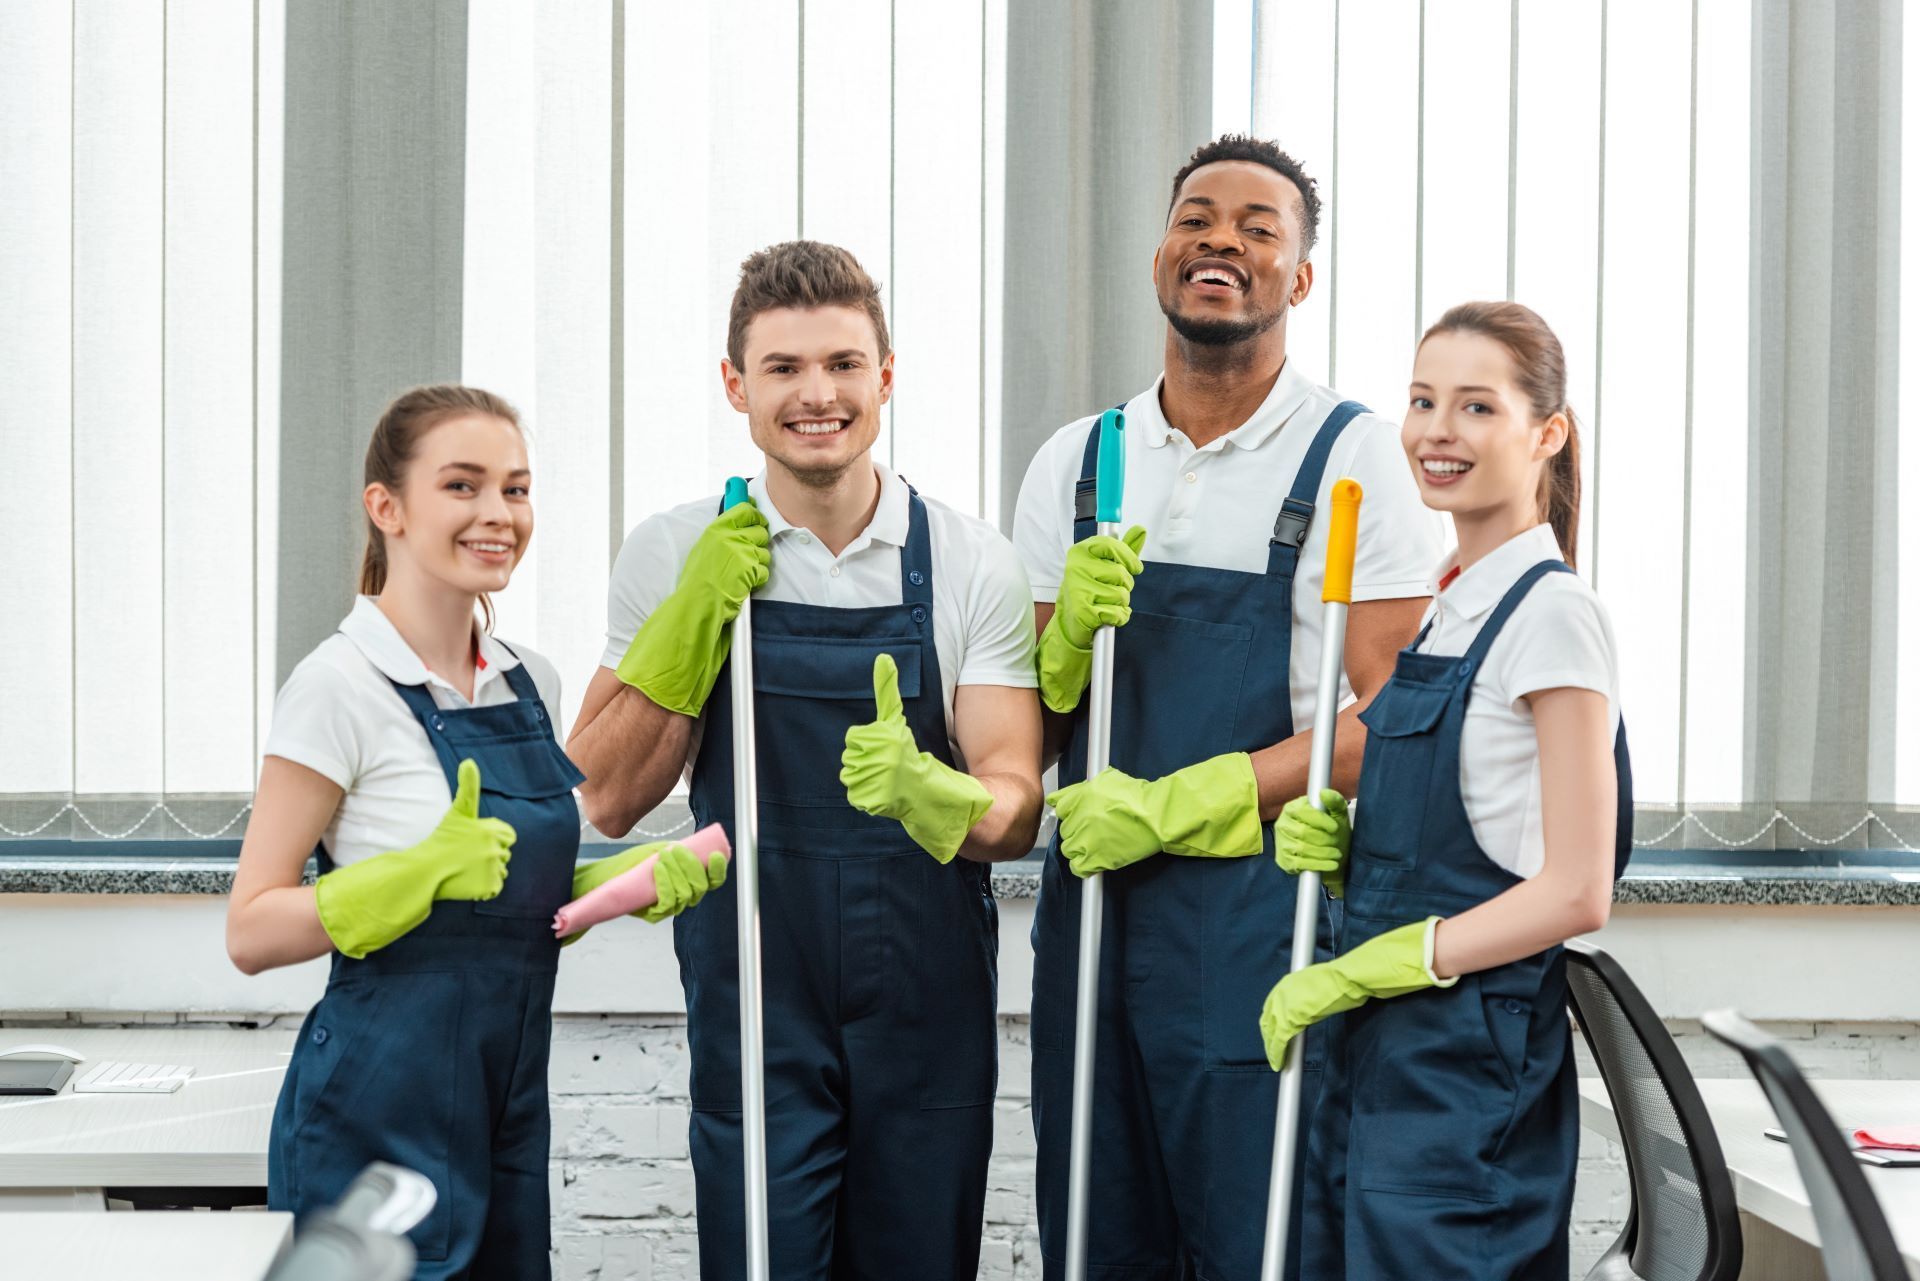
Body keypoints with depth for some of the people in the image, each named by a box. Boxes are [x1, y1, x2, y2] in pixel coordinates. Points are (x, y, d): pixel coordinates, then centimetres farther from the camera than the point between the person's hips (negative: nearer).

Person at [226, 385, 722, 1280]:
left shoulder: (529, 681, 9)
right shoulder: (342, 686, -12)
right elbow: (252, 932, -14)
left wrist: (635, 880, 1)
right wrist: (426, 873, -25)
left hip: (508, 1117, 7)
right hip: (383, 1123, -7)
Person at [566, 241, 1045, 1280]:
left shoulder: (971, 563, -2)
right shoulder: (673, 556, 0)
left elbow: (1014, 811, -5)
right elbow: (607, 798, 1)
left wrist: (928, 793, -28)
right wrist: (694, 616, -10)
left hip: (928, 1008, 1)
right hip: (752, 1006, 0)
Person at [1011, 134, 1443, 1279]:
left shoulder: (1354, 456, -3)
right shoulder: (1075, 463, 11)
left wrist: (1171, 805, -14)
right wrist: (1069, 632, -7)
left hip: (1264, 923, -4)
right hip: (1092, 903, 5)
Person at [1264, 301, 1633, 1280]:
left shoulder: (1551, 614, -11)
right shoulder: (1444, 610, 13)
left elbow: (1575, 893, -16)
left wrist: (1357, 971, -16)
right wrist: (1331, 844, -1)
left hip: (1472, 1060, -8)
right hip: (1379, 1053, 8)